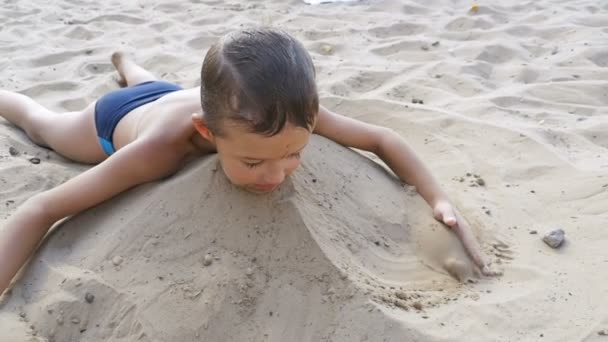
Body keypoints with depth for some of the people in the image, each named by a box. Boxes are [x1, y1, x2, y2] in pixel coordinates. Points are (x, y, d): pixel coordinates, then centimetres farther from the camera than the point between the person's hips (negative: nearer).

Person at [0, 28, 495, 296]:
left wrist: (440, 200, -42)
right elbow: (40, 210, -46)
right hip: (116, 119, -3)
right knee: (41, 124, 33)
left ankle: (122, 60, 73)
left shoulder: (292, 115, -45)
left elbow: (381, 138, -30)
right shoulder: (163, 145, -53)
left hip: (171, 96, 4)